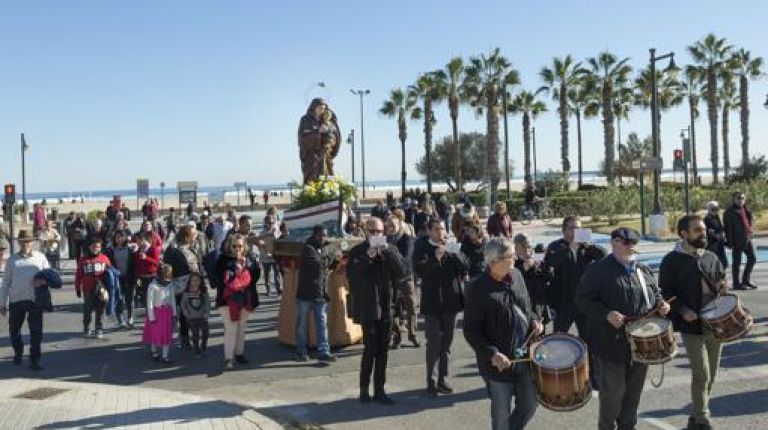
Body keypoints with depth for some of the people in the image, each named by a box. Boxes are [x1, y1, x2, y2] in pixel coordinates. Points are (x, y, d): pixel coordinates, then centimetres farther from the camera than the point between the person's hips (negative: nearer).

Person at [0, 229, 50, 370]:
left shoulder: (40, 257, 6)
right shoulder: (12, 260, 9)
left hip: (35, 299, -2)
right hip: (16, 300, 2)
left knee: (36, 331, -3)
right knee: (14, 330, 12)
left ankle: (34, 360, 6)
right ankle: (18, 353, 37)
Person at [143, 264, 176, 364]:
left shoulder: (170, 284, 0)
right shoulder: (153, 285, -16)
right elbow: (150, 302, -13)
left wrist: (174, 313, 9)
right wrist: (151, 317, -13)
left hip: (167, 312, 4)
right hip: (157, 311, -4)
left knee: (167, 334, 4)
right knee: (155, 334, 8)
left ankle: (165, 356, 9)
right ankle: (154, 352, 30)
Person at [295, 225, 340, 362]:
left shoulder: (325, 249, 12)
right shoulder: (307, 248, -11)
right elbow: (318, 263, -24)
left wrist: (335, 260, 2)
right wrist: (333, 257, -14)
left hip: (321, 294, 6)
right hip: (305, 293, -6)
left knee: (322, 323, 3)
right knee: (302, 324, 8)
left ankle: (323, 351, 5)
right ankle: (301, 351, 18)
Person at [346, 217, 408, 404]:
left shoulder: (390, 250, 7)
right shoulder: (357, 251, 0)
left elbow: (403, 272, -7)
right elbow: (351, 274, -13)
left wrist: (388, 252, -16)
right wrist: (368, 256, -20)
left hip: (386, 306, 3)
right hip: (367, 307, -3)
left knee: (382, 350, 8)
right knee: (371, 348, -7)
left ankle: (379, 390, 18)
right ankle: (364, 389, 9)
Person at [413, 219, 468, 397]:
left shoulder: (452, 247, 5)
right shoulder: (422, 247, -5)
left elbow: (465, 266, -4)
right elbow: (419, 270, -17)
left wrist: (450, 252, -15)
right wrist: (435, 258, -28)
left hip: (451, 300, 4)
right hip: (432, 302, -3)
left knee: (446, 342, 10)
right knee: (433, 343, -3)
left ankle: (443, 379, 21)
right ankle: (432, 382, 6)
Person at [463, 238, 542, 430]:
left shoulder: (516, 275, 3)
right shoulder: (477, 288, -16)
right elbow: (471, 331, -15)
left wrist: (534, 320, -3)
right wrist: (492, 354, -26)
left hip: (525, 355, 6)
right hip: (499, 361, -6)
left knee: (530, 405, 16)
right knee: (502, 413, 9)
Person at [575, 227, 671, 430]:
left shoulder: (643, 270, 10)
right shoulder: (599, 270, -11)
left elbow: (655, 293, 22)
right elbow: (583, 299, -13)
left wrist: (660, 304, -1)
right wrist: (607, 314, -25)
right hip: (614, 343, -6)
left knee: (634, 390, 17)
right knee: (614, 392, 3)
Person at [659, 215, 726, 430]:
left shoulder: (712, 257, 9)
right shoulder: (672, 261, -7)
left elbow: (722, 280, 19)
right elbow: (666, 293, -7)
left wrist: (722, 288, -4)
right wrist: (683, 310, -20)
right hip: (692, 326, -5)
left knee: (711, 374, 12)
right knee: (702, 375, -5)